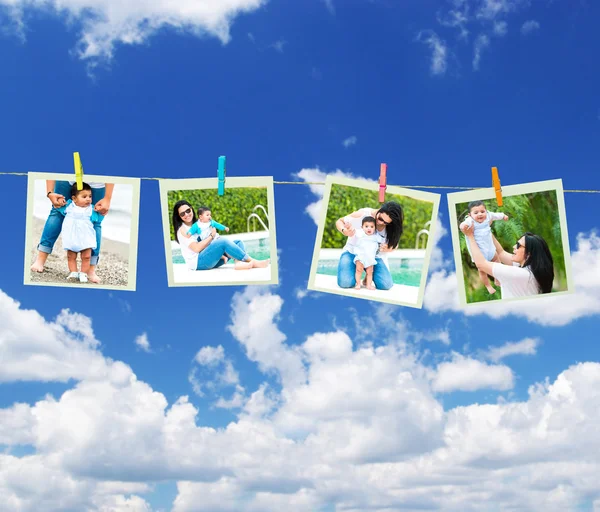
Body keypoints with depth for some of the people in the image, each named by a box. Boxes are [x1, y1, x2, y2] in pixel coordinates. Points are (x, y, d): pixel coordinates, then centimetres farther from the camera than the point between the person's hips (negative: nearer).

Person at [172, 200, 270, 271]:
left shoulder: (197, 223, 18)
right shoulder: (182, 229, -5)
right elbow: (196, 248, -17)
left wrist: (222, 255, 0)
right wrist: (211, 236, -8)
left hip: (208, 260, 9)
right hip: (197, 262, -9)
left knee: (238, 242, 0)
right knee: (223, 242, -28)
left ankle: (239, 263, -31)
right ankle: (253, 262, -26)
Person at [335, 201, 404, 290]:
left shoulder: (391, 227, -9)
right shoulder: (362, 214, -19)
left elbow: (394, 245, 6)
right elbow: (339, 221, -6)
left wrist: (387, 248, -20)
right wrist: (345, 231, -30)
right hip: (353, 252, -2)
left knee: (386, 285, -23)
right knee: (345, 283, -28)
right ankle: (355, 271, 10)